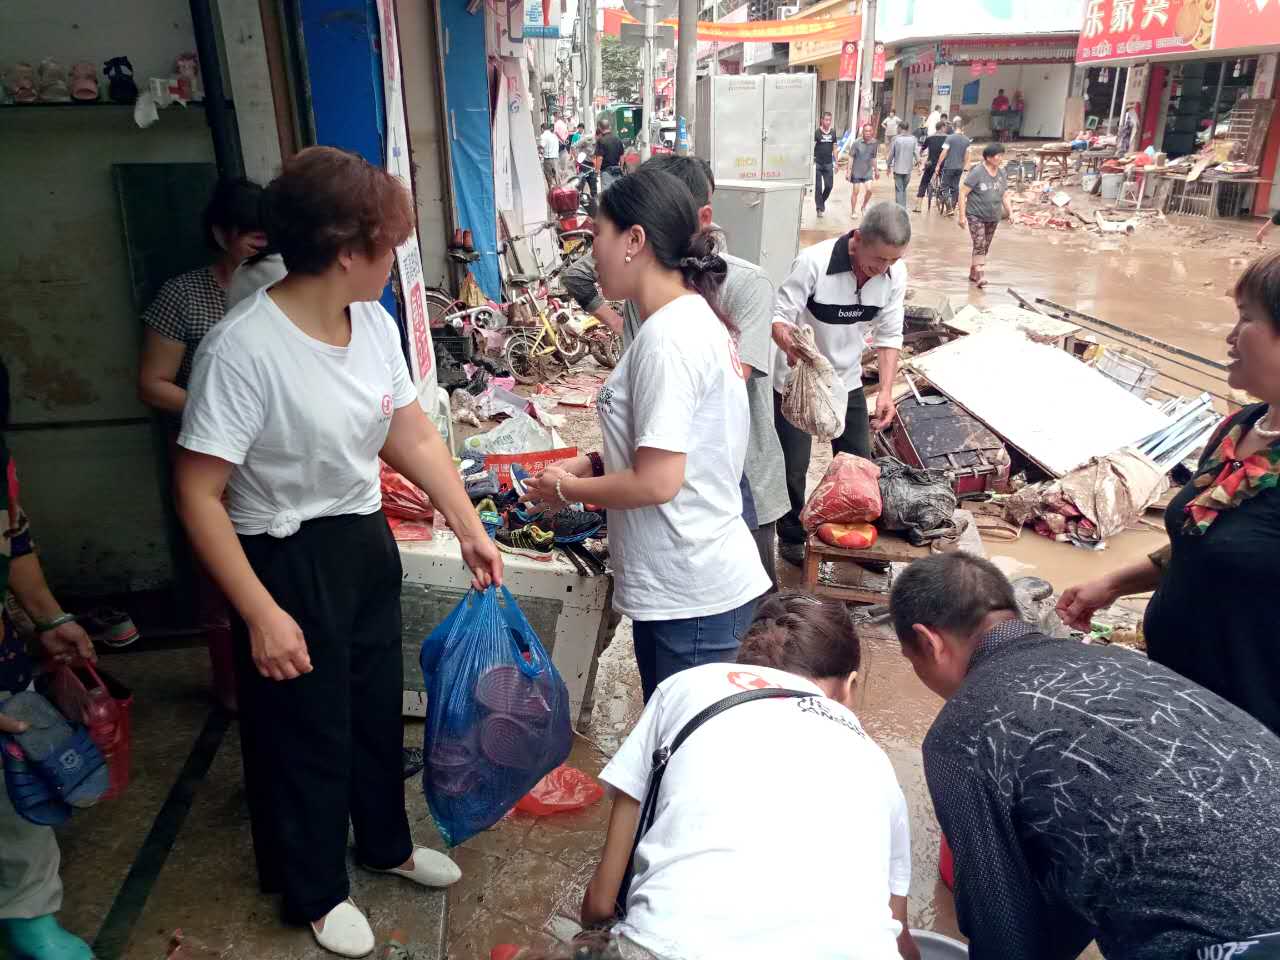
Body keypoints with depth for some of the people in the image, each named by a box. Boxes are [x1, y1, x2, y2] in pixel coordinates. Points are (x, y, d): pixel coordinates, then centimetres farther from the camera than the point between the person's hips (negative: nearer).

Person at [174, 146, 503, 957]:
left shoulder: (375, 324, -6)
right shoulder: (244, 349, -26)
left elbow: (416, 439, 4)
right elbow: (200, 496, -22)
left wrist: (471, 529, 2)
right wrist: (262, 614, -22)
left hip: (367, 544, 7)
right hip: (288, 562, -7)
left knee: (378, 706, 23)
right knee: (305, 731, 13)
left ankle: (386, 841, 50)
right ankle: (316, 890, 39)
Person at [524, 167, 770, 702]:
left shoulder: (668, 339, -21)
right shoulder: (690, 318, 9)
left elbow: (657, 482, -23)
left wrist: (567, 488, -7)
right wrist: (590, 465, 7)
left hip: (692, 597, -9)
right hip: (680, 585, 9)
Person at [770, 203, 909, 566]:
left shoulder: (895, 272, -12)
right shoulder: (814, 262, -28)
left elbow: (889, 335, -4)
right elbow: (779, 316, -24)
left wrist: (886, 390, -12)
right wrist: (788, 342, -46)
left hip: (847, 380, 4)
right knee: (793, 468, 3)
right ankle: (792, 539, 27)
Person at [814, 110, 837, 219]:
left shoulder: (833, 132, 7)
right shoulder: (817, 132, -6)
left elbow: (834, 148, 14)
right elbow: (812, 147, -10)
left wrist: (836, 163, 12)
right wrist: (811, 161, -22)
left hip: (828, 164, 4)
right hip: (818, 164, -4)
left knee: (829, 186, 3)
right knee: (818, 187, -1)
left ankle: (822, 201, 29)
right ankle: (820, 208, 7)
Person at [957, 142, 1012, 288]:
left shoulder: (1003, 172, 5)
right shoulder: (977, 172, -15)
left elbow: (1004, 195, 15)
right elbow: (963, 193, -14)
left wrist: (1010, 211, 3)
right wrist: (962, 215, -17)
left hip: (993, 217, 6)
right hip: (976, 215, -6)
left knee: (985, 247, 12)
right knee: (979, 245, -15)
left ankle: (973, 273, 26)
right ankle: (981, 276, -14)